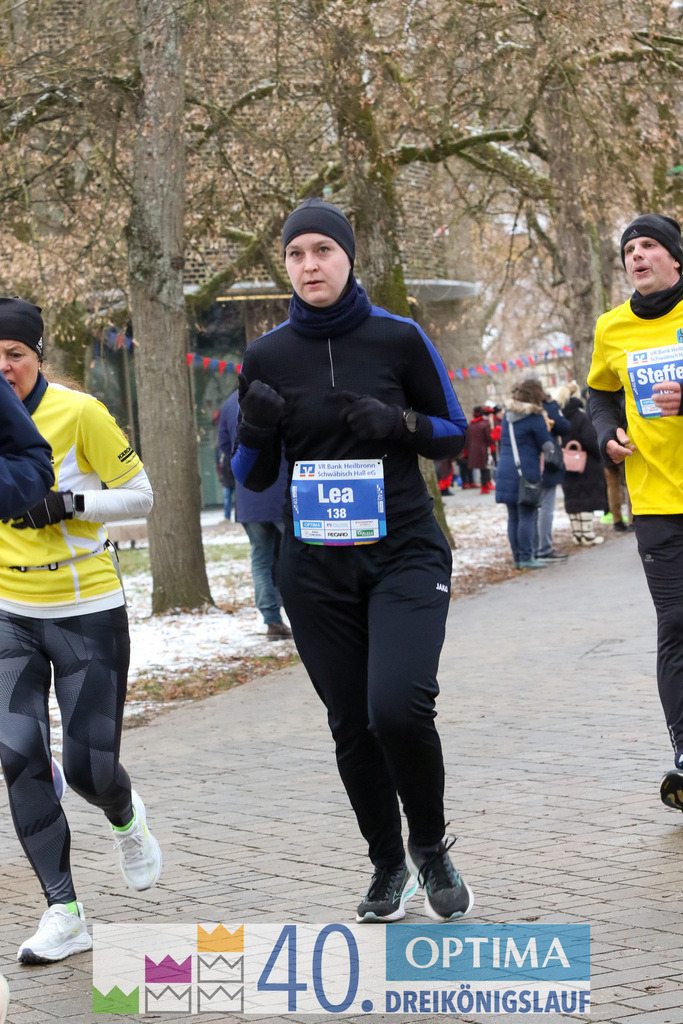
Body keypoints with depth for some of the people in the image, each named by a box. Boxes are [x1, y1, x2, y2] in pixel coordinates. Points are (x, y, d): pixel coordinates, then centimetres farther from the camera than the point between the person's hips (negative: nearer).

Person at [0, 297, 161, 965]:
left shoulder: (78, 413, -12)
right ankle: (63, 911, -2)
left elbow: (140, 494, -6)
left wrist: (68, 503, -19)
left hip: (88, 615, -3)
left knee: (90, 769, -2)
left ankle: (125, 818, 37)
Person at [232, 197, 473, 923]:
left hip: (405, 555, -3)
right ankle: (388, 868, 27)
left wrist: (398, 422, -13)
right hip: (316, 569, 3)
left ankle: (430, 846, 4)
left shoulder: (399, 338, -1)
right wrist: (256, 428, -12)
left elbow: (454, 434, 6)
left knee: (398, 705, -21)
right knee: (351, 724, 7)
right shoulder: (267, 357, 4)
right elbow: (253, 476, 9)